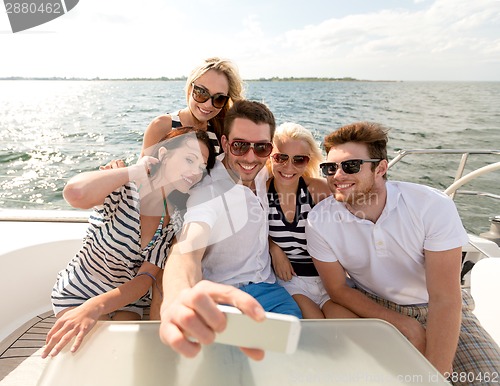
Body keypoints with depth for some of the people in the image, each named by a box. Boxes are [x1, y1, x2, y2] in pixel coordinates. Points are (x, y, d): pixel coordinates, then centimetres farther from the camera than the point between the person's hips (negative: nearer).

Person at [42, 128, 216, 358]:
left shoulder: (175, 221, -11)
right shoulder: (121, 189, -24)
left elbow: (146, 278, -18)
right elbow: (75, 193, -48)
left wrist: (95, 307, -35)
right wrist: (136, 171, -33)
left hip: (126, 299, 4)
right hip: (78, 293, -3)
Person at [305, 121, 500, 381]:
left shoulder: (434, 207, -22)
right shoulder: (319, 221, -18)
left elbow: (444, 299, -20)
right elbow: (337, 288, -7)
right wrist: (406, 326, -15)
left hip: (436, 310, 0)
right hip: (372, 308, 1)